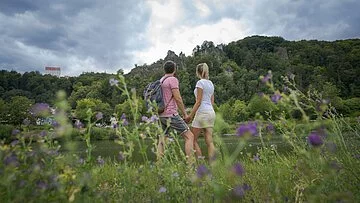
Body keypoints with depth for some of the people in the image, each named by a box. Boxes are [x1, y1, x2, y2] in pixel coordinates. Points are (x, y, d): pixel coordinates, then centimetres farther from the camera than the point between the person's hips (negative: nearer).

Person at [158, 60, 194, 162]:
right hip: (171, 115, -8)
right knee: (189, 136, -3)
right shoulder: (173, 79, -8)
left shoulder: (160, 81, 16)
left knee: (162, 141, 13)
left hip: (161, 115, 8)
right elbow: (178, 98, -14)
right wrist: (184, 113, -5)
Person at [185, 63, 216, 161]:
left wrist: (190, 115, -13)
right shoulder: (210, 83, 16)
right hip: (211, 112, 8)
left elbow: (198, 102, -14)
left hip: (202, 112, -8)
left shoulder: (200, 82, -8)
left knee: (193, 139, 2)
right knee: (209, 141, 5)